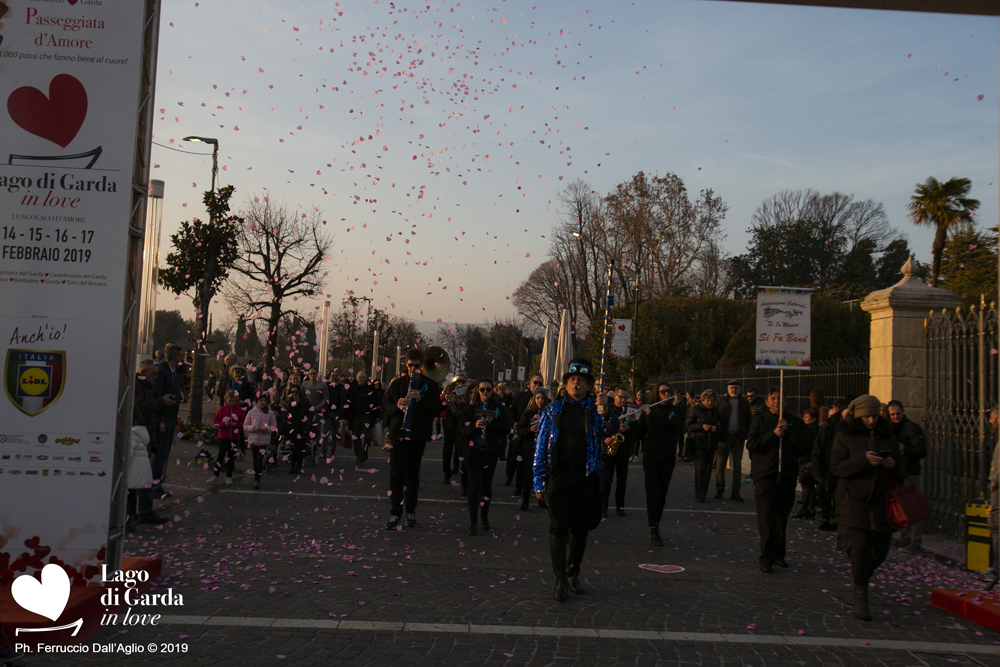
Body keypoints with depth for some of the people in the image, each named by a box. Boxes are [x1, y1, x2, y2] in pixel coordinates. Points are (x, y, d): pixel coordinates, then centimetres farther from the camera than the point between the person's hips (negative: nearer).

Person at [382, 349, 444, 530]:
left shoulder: (430, 385, 4)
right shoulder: (397, 383, 9)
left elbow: (437, 410, -2)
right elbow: (387, 409, 10)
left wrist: (420, 399, -17)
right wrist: (397, 405, -12)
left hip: (418, 436, 0)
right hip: (398, 434, 1)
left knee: (413, 475, 8)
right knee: (396, 474, -4)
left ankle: (411, 512, 17)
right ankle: (395, 514, -2)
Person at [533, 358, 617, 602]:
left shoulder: (596, 409, 5)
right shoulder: (553, 410, 6)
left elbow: (610, 430, -14)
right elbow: (541, 446, 5)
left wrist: (606, 412, -35)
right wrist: (538, 481, -1)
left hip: (586, 478, 1)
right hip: (559, 475, -1)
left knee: (580, 528, 10)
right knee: (558, 528, -1)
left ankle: (573, 573, 27)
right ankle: (560, 580, 5)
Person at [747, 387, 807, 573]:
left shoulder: (794, 421, 9)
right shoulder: (760, 420, 6)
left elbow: (804, 445, -2)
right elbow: (751, 444, -6)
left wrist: (789, 429, -13)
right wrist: (773, 434, -15)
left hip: (787, 476, 2)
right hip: (765, 476, -2)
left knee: (782, 518, 9)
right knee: (767, 518, -7)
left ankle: (778, 554, 23)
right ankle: (767, 559, -4)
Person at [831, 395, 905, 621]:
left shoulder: (888, 438, 12)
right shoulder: (844, 437, 3)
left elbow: (902, 473, 14)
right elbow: (837, 467, -7)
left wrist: (893, 465, -9)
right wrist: (863, 460, -19)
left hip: (881, 501, 4)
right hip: (854, 499, -4)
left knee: (881, 549, 6)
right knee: (860, 546, -11)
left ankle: (861, 576, 36)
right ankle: (860, 596, 2)